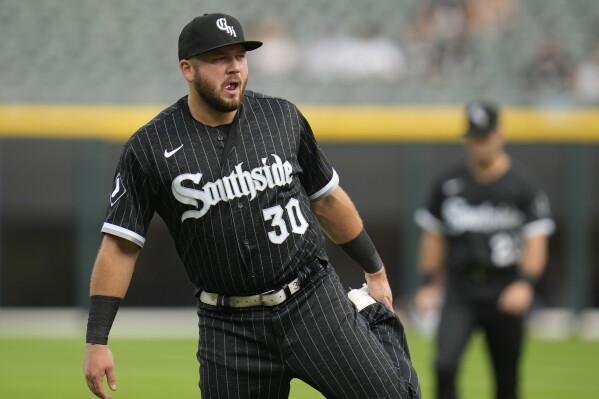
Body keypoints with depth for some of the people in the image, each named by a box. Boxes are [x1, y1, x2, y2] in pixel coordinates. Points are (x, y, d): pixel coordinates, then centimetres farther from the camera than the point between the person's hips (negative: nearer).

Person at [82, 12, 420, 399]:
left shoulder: (282, 117, 2)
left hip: (314, 299, 1)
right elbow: (120, 245, -4)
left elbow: (327, 198, 16)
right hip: (229, 324, -1)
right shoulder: (149, 148, -5)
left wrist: (375, 270, 21)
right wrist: (97, 340, -10)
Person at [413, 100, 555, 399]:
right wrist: (429, 283, 8)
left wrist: (525, 283, -20)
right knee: (445, 363, -18)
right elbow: (434, 235, 15)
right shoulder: (449, 183, 6)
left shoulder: (522, 182, -2)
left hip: (504, 290, -1)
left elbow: (536, 239, -6)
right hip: (460, 288, 1)